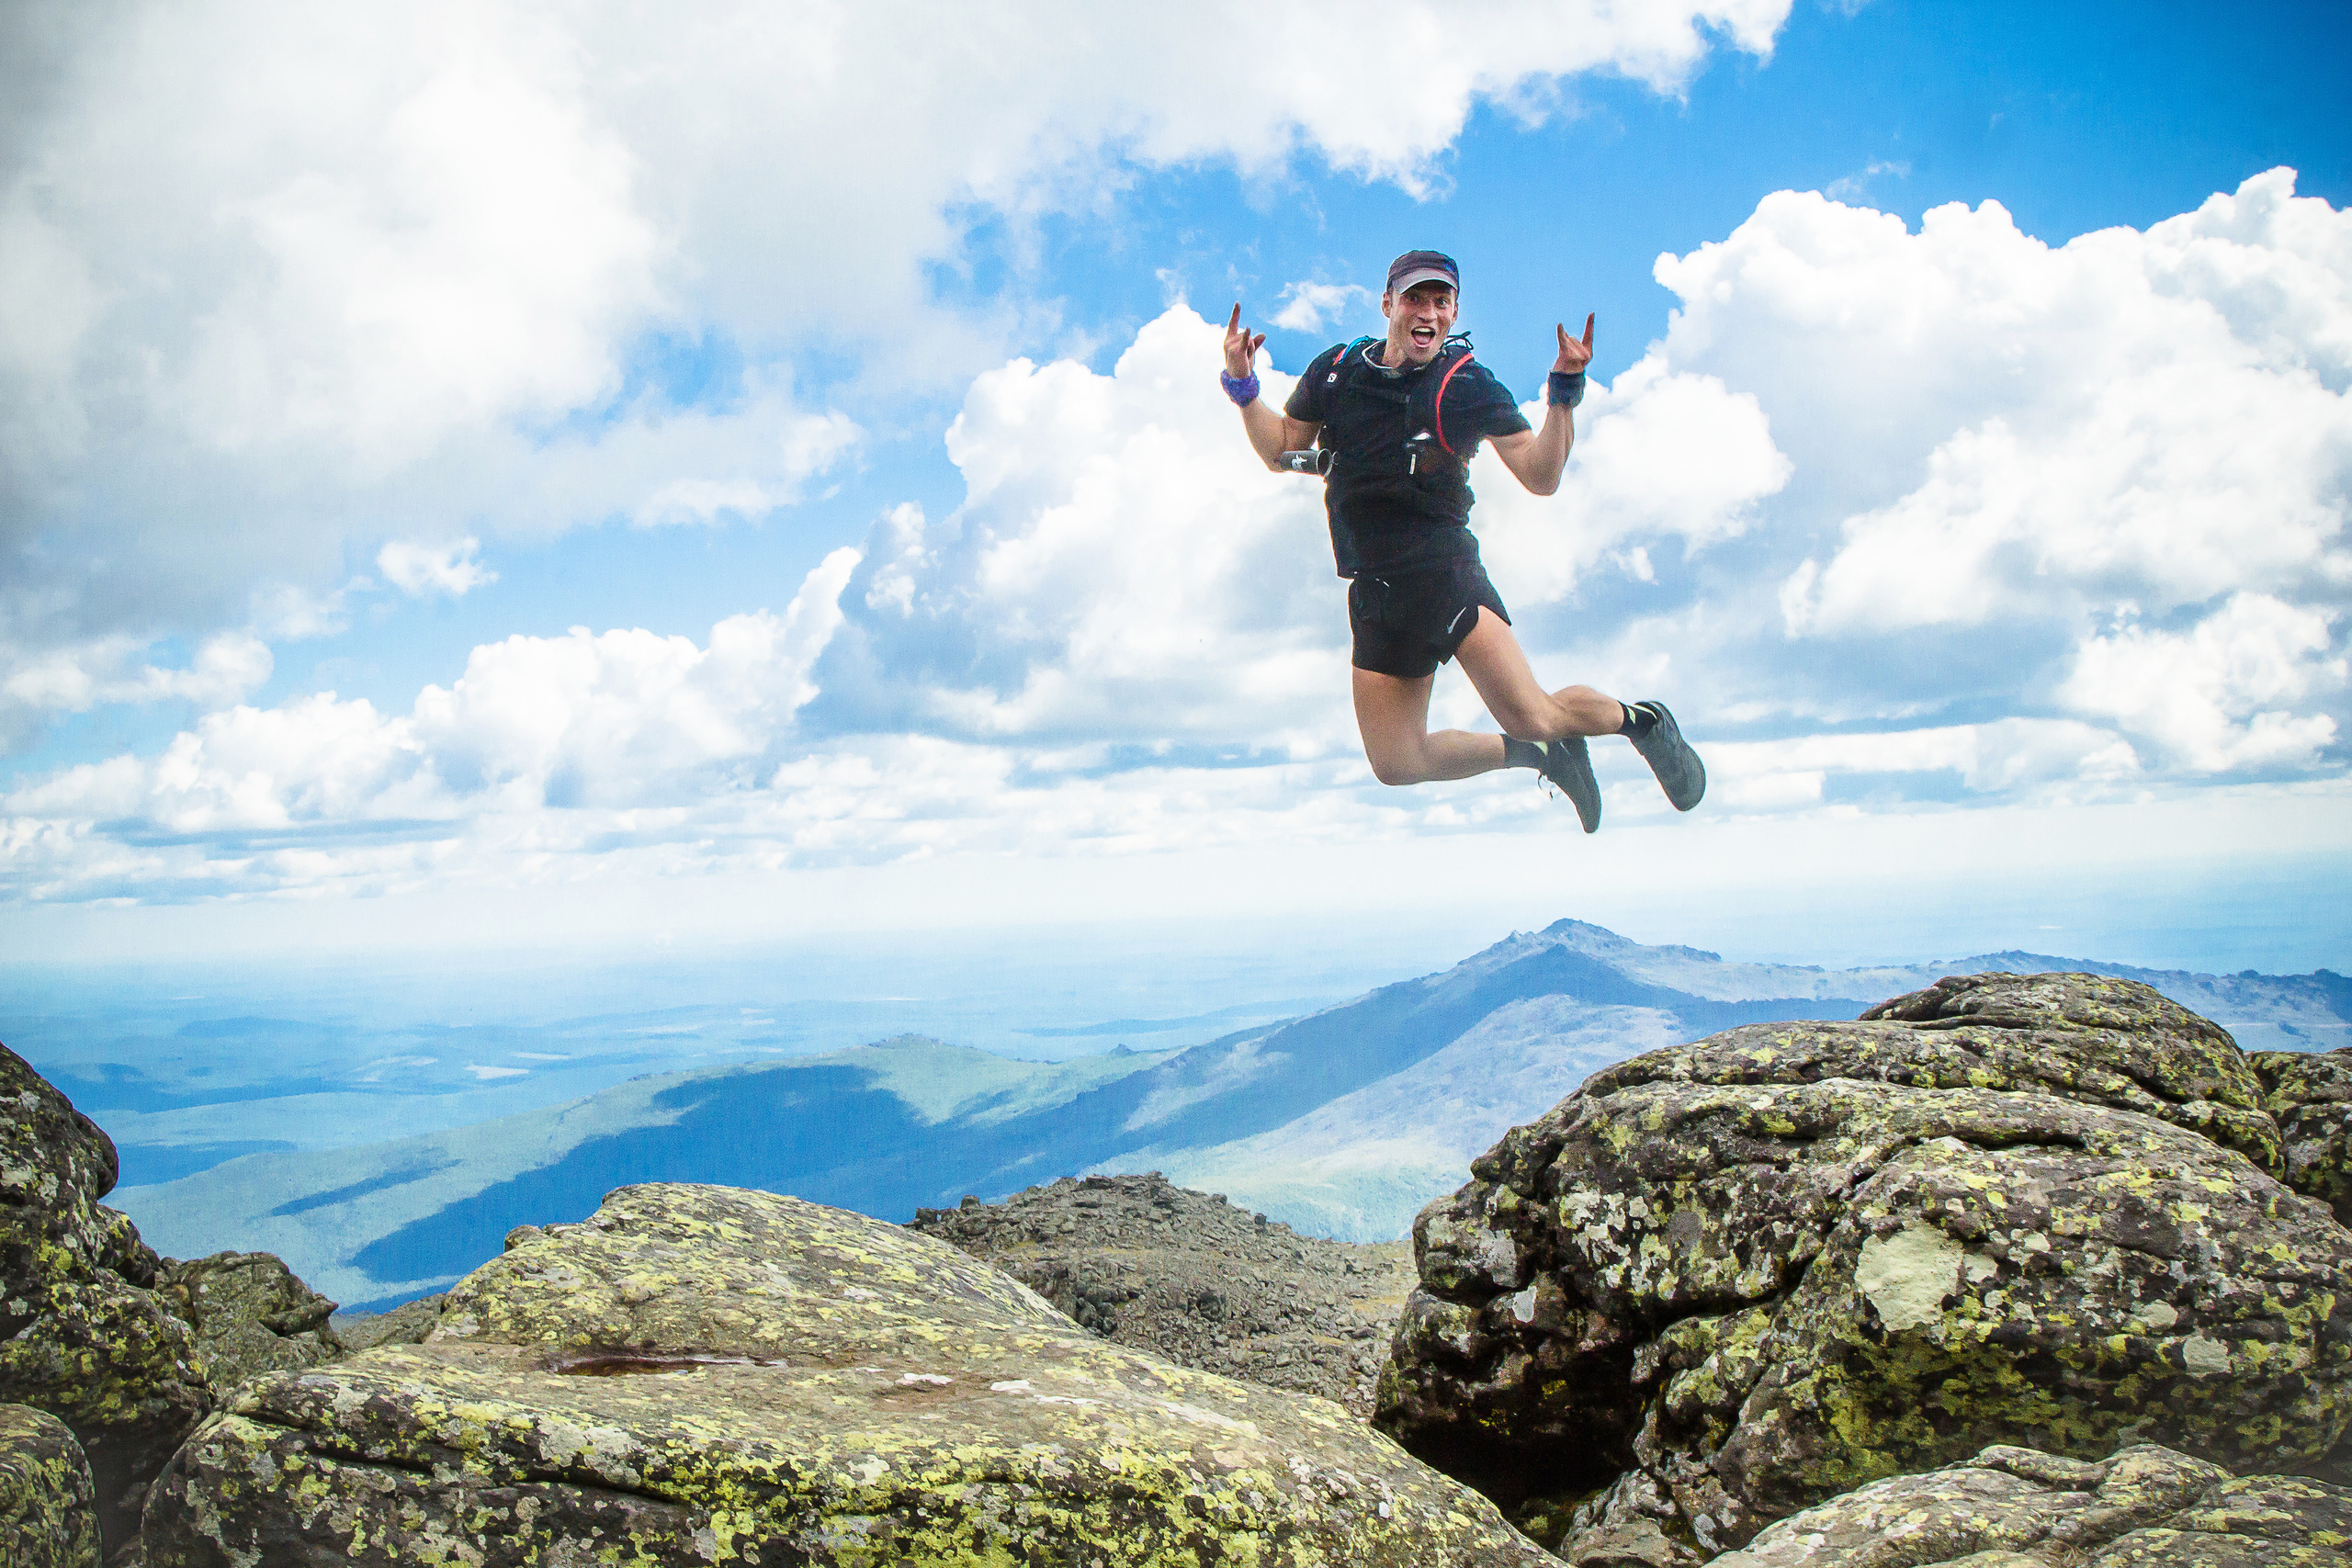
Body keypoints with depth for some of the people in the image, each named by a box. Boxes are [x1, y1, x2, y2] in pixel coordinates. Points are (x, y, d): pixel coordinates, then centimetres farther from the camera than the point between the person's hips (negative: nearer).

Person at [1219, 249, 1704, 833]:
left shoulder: (1468, 384, -3)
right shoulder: (1336, 370, 7)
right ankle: (1544, 755, 27)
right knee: (1397, 764, 4)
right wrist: (1242, 385, 3)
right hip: (1374, 590, 4)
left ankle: (1640, 719, 12)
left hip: (1441, 569, -4)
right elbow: (1281, 453, 17)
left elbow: (1541, 477, -9)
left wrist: (1564, 391, -21)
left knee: (1531, 717, -21)